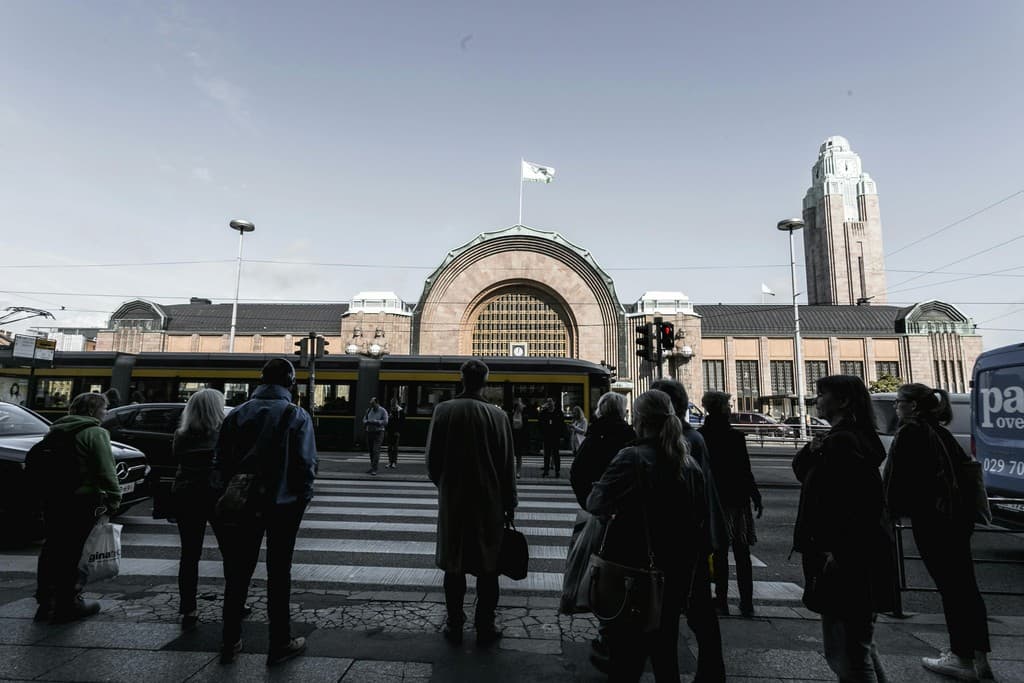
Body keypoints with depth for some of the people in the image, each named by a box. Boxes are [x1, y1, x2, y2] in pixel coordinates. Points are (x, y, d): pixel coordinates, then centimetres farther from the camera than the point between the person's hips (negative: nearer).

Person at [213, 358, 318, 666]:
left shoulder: (237, 413, 1)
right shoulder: (296, 416, -10)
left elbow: (220, 461, 3)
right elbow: (306, 463, -14)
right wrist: (302, 497, 0)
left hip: (243, 503, 3)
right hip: (283, 504, -3)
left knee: (238, 572, 15)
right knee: (278, 574, 7)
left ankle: (230, 643, 25)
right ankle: (280, 644, 16)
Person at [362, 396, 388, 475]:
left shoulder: (383, 411, -7)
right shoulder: (369, 410, 9)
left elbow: (385, 422, -16)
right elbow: (364, 420, 10)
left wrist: (375, 421, -23)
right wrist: (367, 422, -13)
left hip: (379, 433, -5)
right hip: (369, 432, 5)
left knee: (376, 451, -14)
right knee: (371, 451, 10)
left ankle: (374, 470, -16)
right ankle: (372, 467, 23)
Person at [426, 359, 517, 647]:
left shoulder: (443, 410, -8)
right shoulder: (497, 415, -11)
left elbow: (432, 458, -1)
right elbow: (507, 464, -6)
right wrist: (509, 502, 5)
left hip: (453, 501, 1)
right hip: (489, 502, -1)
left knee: (454, 565, 14)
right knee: (487, 565, 12)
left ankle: (455, 626, 25)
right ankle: (485, 627, 21)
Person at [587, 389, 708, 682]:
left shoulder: (632, 458, -20)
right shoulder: (690, 464, 1)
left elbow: (597, 504, -22)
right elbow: (702, 521, 8)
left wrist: (595, 490, -2)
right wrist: (694, 562, 18)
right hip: (676, 574, 6)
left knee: (626, 657, 11)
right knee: (665, 650, 23)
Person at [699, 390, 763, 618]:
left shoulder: (699, 437, -5)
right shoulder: (735, 436, -12)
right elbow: (745, 472, -10)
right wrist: (756, 497, 2)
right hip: (736, 500, -1)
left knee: (719, 552, 10)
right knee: (742, 553, 11)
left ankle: (722, 601, 14)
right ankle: (746, 603, 15)